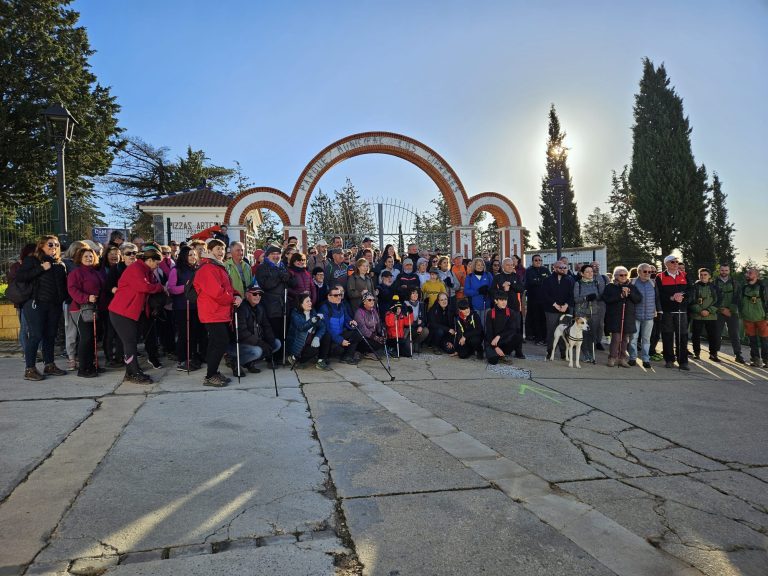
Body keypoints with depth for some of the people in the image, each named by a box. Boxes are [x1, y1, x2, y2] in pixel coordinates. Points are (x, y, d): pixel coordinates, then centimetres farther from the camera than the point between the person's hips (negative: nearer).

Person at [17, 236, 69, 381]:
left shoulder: (60, 264, 15)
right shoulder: (32, 260, 0)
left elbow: (64, 284, 19)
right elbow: (19, 276, -12)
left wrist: (64, 298, 4)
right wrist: (41, 268, -16)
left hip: (54, 305, 5)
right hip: (36, 304, -5)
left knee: (50, 335, 10)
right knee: (36, 335, -7)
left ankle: (49, 365, 20)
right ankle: (30, 369, -1)